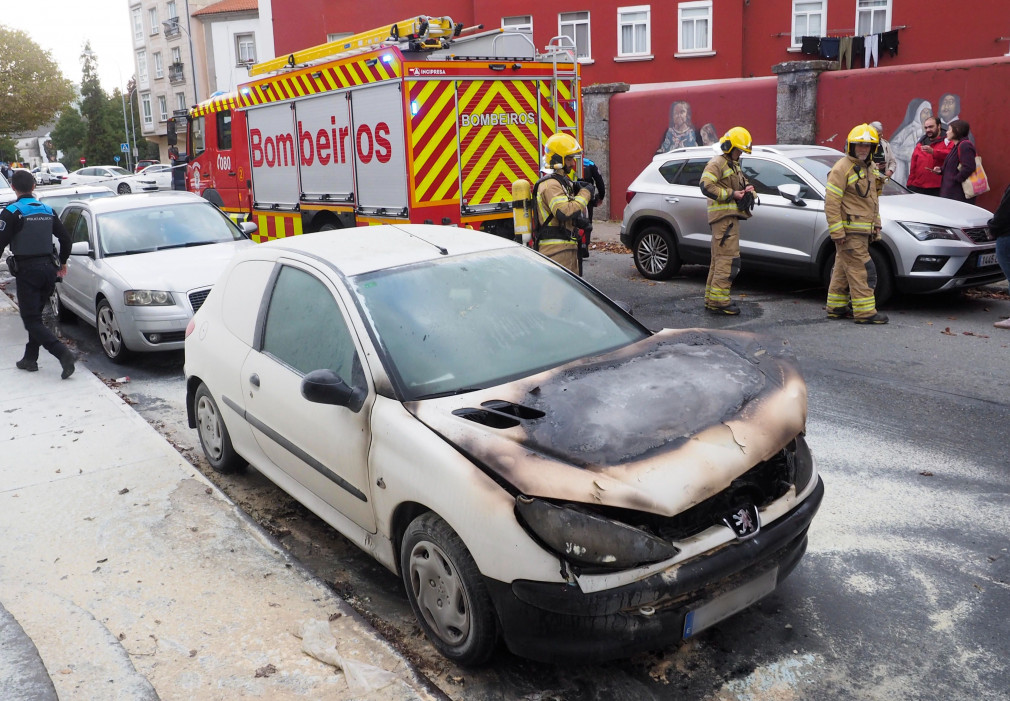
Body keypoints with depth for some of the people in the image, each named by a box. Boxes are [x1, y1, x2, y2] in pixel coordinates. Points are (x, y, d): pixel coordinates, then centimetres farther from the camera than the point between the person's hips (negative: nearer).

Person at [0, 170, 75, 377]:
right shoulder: (47, 210, 8)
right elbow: (65, 238, 12)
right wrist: (62, 263, 25)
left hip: (27, 270, -6)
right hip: (48, 267, 6)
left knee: (31, 320, -4)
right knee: (35, 315, 18)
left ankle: (63, 353, -23)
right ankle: (30, 359, 24)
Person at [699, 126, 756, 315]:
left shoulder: (735, 166, 25)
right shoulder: (717, 163, -6)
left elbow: (742, 185, 32)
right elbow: (706, 186, -19)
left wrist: (748, 190, 7)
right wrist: (732, 194, -19)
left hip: (731, 217, 10)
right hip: (723, 216, -10)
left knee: (719, 258, 10)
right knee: (728, 257, -14)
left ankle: (711, 299, 15)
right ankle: (719, 299, -14)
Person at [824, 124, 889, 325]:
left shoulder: (869, 168, 16)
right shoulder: (842, 168, -13)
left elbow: (873, 200, 27)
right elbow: (831, 202, -18)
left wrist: (876, 224, 21)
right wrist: (837, 231, -22)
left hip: (862, 230, 9)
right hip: (849, 231, -9)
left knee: (843, 269, 14)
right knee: (861, 270, -9)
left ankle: (836, 307, 21)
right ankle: (865, 312, -6)